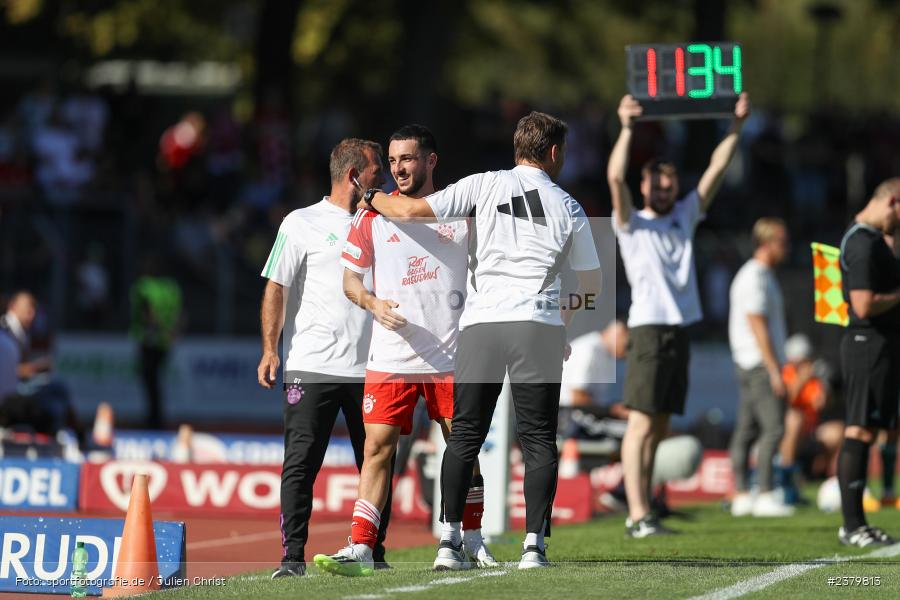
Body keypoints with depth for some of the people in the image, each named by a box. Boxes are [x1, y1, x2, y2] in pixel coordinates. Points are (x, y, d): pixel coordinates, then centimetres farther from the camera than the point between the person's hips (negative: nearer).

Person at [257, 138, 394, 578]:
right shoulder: (303, 224, 2)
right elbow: (276, 289, -1)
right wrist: (270, 350, -10)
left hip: (369, 370, 5)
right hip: (312, 369, -5)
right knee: (301, 463, -8)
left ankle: (373, 553, 13)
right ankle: (292, 556, -7)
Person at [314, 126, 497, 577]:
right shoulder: (373, 216, 5)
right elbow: (349, 277, 9)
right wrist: (373, 303, -11)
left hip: (452, 353, 0)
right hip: (391, 356, 0)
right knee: (378, 446, -7)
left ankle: (471, 541, 21)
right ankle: (360, 549, -10)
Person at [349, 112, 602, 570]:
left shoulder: (485, 186, 6)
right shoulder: (568, 207, 11)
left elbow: (411, 210, 1)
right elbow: (592, 287, 19)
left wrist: (372, 198, 22)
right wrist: (566, 311, 39)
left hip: (480, 324, 0)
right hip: (539, 326, 0)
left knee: (465, 434, 7)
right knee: (538, 438, 4)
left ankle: (449, 539, -1)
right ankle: (534, 544, -4)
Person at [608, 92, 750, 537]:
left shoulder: (685, 217, 17)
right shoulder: (631, 224, 3)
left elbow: (716, 170, 14)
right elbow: (615, 178, -13)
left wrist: (737, 125, 7)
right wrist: (627, 129, -21)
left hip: (681, 329, 6)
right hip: (649, 328, -6)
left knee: (659, 426, 9)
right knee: (642, 421, -11)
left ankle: (641, 511, 15)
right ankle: (638, 516, -16)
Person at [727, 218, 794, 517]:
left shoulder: (761, 275, 19)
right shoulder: (756, 277, -13)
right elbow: (757, 326, -18)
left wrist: (775, 366, 19)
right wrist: (774, 370, -20)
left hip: (749, 365, 10)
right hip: (761, 363, -10)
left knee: (746, 430, 8)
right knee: (773, 427, -12)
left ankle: (741, 496, 9)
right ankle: (765, 495, -15)